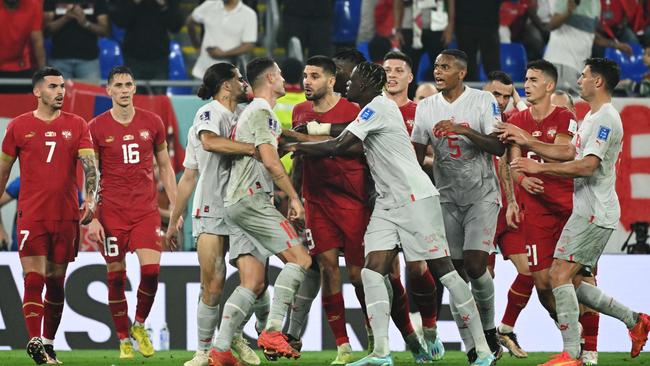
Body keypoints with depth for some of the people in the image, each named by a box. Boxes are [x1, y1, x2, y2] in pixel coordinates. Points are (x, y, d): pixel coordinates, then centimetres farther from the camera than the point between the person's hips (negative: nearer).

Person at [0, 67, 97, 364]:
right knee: (33, 279, -12)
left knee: (56, 282, 8)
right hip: (31, 215, -2)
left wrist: (90, 199, -18)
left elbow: (89, 165, -2)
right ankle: (34, 340, -18)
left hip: (66, 216, 2)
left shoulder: (76, 125, 6)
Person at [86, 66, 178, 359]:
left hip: (146, 210, 1)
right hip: (111, 212, -1)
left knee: (151, 269, -13)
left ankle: (139, 325, 10)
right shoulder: (97, 128, 0)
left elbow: (165, 168, 14)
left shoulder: (152, 123, 6)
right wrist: (92, 218, -6)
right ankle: (124, 340, 10)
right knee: (116, 276, -1)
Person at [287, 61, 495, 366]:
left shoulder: (379, 107, -12)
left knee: (441, 269, -7)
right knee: (372, 270, -5)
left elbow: (338, 147, -15)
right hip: (387, 204, 10)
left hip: (416, 198, -9)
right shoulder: (373, 110, 16)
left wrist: (298, 147, -4)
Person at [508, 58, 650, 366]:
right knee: (572, 282, 11)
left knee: (560, 274, -15)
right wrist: (528, 144, 21)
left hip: (595, 213, -10)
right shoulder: (592, 117, 18)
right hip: (586, 211, 10)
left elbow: (587, 166, -24)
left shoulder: (606, 119, -15)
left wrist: (539, 167, -24)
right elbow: (569, 152, 26)